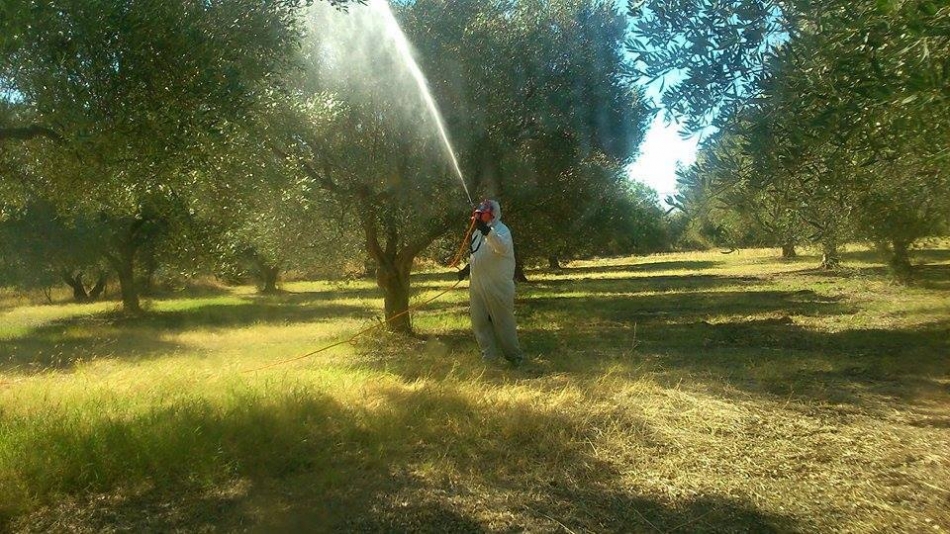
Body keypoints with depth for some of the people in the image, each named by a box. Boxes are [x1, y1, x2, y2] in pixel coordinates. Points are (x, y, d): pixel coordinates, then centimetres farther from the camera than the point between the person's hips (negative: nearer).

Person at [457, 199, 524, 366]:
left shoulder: (501, 230, -14)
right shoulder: (478, 232, 12)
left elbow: (503, 247, -37)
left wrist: (487, 231, -48)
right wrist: (467, 268, 13)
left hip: (497, 286, -8)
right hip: (477, 285, 8)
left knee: (503, 321, 1)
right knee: (479, 321, 11)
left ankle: (515, 356, 16)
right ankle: (489, 355, 23)